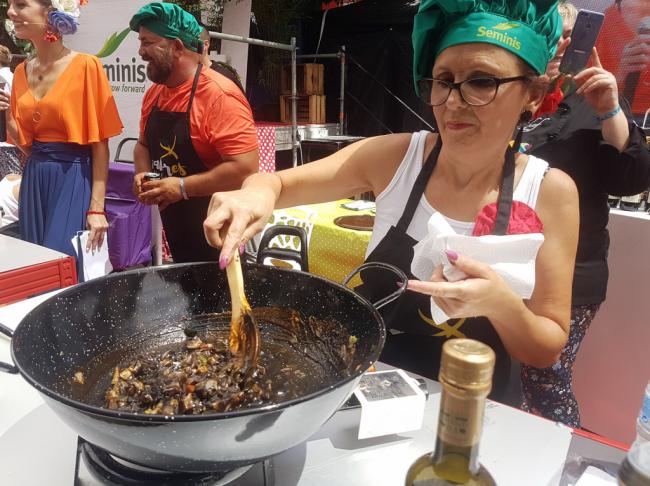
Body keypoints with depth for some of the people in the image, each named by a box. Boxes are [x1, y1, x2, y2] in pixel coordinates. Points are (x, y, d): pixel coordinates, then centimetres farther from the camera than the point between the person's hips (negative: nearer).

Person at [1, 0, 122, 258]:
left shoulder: (85, 66, -9)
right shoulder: (21, 72, 9)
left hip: (74, 180, -6)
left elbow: (99, 143, -11)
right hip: (33, 182, 7)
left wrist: (97, 207, -15)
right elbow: (26, 143, 14)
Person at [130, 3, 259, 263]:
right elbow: (144, 145, 19)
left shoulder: (219, 95, -21)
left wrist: (182, 187, -24)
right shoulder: (154, 93, 5)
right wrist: (143, 174, -2)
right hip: (173, 224, 8)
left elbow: (246, 167, -27)